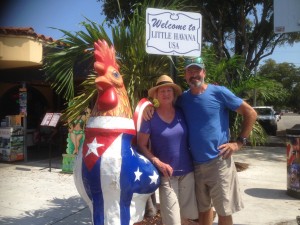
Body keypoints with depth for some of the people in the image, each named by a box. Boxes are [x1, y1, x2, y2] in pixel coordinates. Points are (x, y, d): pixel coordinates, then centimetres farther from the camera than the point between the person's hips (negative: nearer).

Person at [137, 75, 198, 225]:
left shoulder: (182, 114, 3)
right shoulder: (150, 117, -8)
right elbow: (141, 145, -7)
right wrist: (158, 162, -17)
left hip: (187, 172, 4)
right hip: (166, 174, -4)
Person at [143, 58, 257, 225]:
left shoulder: (219, 92, -7)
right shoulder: (182, 99, 5)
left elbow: (251, 113, -3)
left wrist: (239, 142, -8)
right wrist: (150, 106, -6)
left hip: (218, 161, -4)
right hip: (196, 163, 4)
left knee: (224, 210, 7)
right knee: (203, 207, 19)